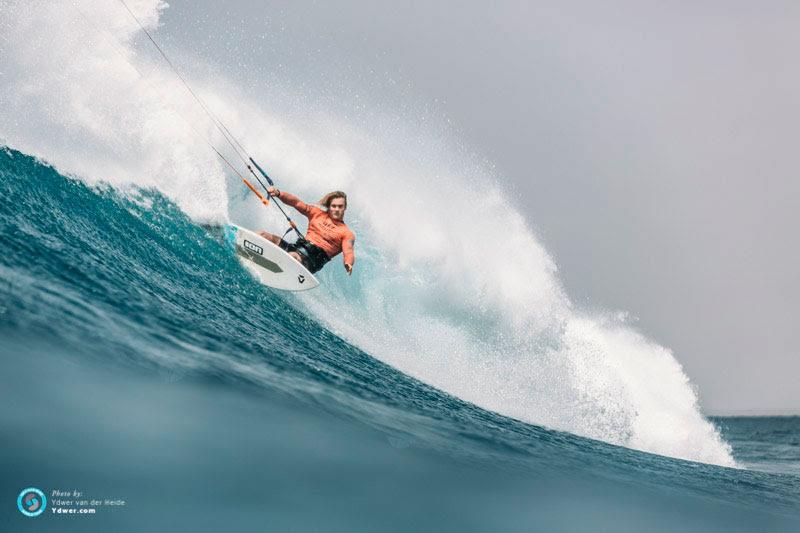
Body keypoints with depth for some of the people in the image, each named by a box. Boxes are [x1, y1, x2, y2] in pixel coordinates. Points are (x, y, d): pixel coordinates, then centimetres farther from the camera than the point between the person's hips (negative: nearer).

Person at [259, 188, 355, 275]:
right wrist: (278, 193, -5)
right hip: (298, 246, 5)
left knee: (292, 256, -38)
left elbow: (348, 252, -9)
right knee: (262, 235, -13)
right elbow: (296, 202, 12)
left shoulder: (347, 233, 6)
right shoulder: (317, 213, 19)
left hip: (314, 258, -5)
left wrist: (348, 264, -33)